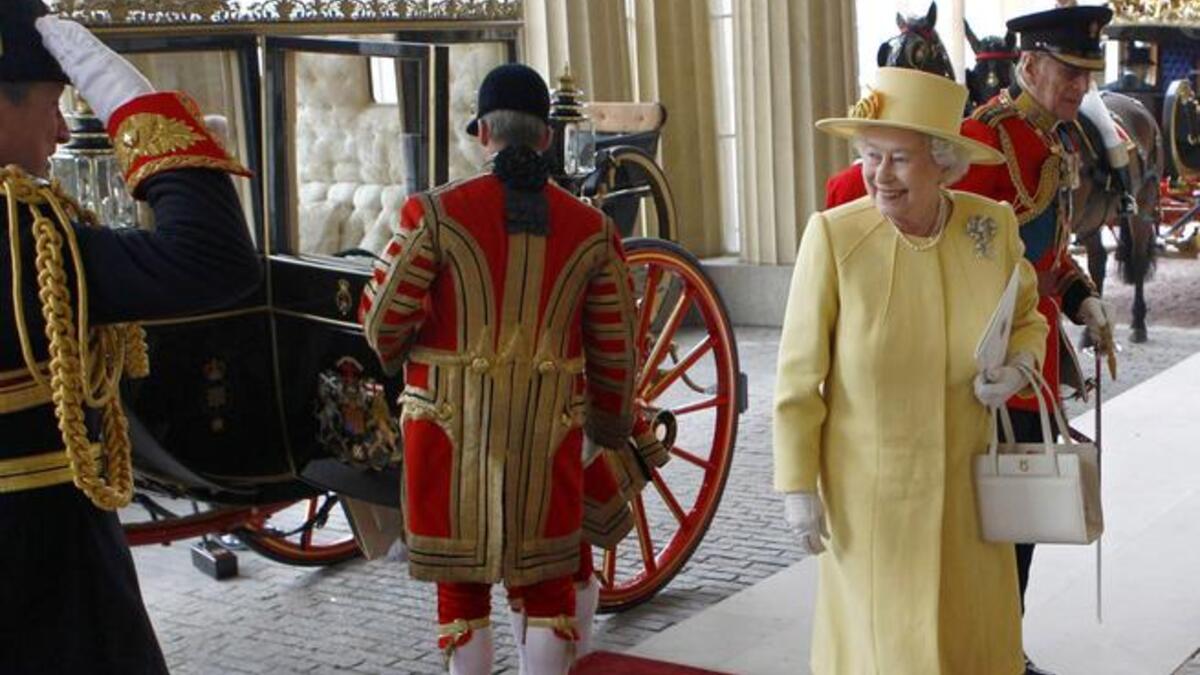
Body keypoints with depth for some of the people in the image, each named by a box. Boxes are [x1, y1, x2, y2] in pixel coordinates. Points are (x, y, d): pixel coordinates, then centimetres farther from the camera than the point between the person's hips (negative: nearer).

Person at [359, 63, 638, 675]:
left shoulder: (436, 213, -8)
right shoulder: (591, 229, 2)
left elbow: (382, 319, -6)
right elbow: (615, 345, 7)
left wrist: (400, 360, 17)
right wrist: (612, 430, 20)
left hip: (451, 422, -2)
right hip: (549, 427, 2)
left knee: (461, 580, 11)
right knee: (544, 580, 14)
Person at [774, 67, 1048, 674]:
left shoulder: (993, 225, -7)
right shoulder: (833, 236, -17)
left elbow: (1026, 318, 12)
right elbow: (799, 375, -11)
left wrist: (1016, 367, -9)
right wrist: (797, 486, -9)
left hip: (967, 482, 4)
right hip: (869, 487, -3)